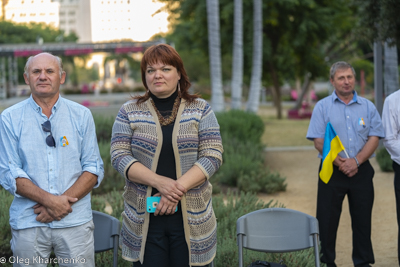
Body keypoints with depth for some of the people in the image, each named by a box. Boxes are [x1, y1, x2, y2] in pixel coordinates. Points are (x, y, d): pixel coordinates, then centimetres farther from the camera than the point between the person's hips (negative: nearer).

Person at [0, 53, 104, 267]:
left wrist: (64, 201, -11)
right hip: (28, 223, 0)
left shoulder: (81, 115, 6)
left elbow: (94, 168, 2)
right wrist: (50, 200, -15)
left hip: (75, 221, 1)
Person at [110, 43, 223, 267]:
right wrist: (159, 182, -16)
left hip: (191, 219, 0)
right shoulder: (130, 111, 7)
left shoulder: (201, 110, 6)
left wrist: (178, 189, -15)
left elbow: (213, 156, -2)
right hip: (144, 218, 0)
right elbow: (119, 156, -2)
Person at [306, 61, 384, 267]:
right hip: (332, 172, -1)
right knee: (327, 219, 2)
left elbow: (374, 137, 1)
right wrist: (339, 163, -14)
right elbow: (318, 141, -4)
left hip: (361, 170, 2)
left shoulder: (367, 107, 9)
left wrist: (356, 161, -12)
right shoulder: (322, 107, 3)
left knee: (362, 219, 6)